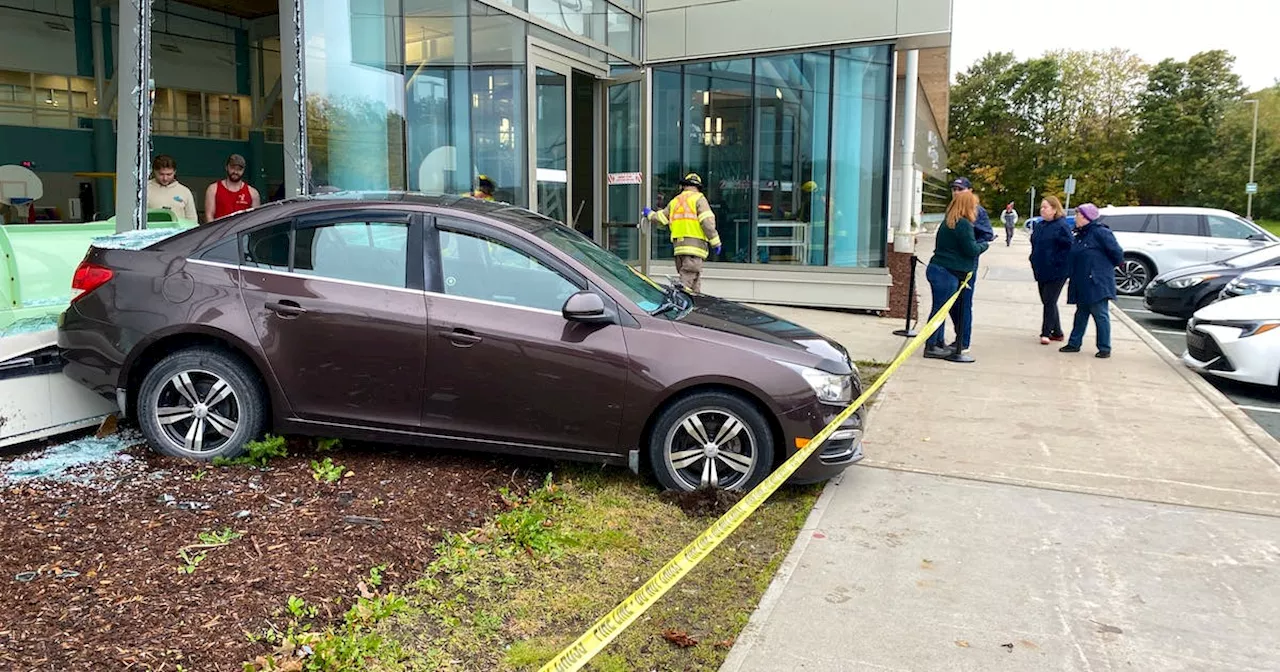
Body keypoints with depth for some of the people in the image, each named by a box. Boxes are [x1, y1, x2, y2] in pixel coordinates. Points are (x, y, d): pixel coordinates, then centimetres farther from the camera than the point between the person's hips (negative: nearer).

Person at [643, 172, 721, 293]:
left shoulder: (675, 201, 19)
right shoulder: (698, 198, 1)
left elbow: (661, 218, 22)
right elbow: (707, 221, -10)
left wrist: (650, 214, 43)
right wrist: (715, 241, -6)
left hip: (679, 246, 6)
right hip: (694, 245, -6)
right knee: (687, 283, -12)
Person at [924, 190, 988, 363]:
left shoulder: (948, 222, 15)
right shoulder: (964, 224, -14)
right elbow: (971, 250, -16)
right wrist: (984, 245, 4)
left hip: (937, 269, 9)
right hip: (947, 273, -9)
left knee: (941, 309, 15)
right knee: (940, 309, -4)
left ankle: (939, 343, 24)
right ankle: (931, 347, 1)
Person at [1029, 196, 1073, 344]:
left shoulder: (1062, 226, -11)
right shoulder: (1039, 226, 12)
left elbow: (1068, 248, -16)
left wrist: (1058, 264, -19)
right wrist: (1034, 262, 13)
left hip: (1056, 273, -8)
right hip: (1042, 271, 8)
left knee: (1049, 302, -6)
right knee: (1048, 302, 12)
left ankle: (1046, 333, 0)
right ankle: (1057, 332, 22)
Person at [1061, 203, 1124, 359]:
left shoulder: (1100, 232, -14)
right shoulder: (1080, 235, 12)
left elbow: (1116, 252, -13)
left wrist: (1116, 264, 2)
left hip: (1097, 283, -9)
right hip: (1081, 283, 9)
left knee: (1100, 315, -2)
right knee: (1081, 313, 15)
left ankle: (1105, 348, 5)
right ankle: (1074, 343, 23)